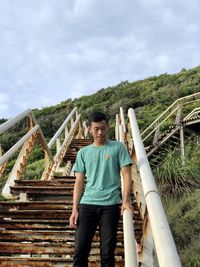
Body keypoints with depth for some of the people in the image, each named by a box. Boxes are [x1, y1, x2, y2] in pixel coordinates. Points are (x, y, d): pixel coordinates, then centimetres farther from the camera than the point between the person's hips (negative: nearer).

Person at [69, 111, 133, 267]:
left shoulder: (118, 147, 6)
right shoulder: (83, 152, 13)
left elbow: (127, 175, 2)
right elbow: (79, 182, 11)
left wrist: (126, 201, -11)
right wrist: (75, 209, 3)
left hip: (111, 205, -2)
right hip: (87, 204, 2)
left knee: (107, 252, 3)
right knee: (80, 251, 0)